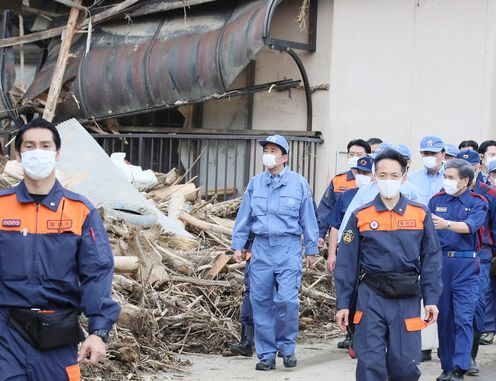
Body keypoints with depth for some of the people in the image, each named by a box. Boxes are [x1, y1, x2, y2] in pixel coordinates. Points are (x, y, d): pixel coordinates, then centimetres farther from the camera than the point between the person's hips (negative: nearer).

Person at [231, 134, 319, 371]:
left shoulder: (299, 183, 2)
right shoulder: (255, 183, 9)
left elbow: (308, 219, 6)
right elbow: (244, 217, 12)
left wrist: (311, 250, 6)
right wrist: (237, 245, 8)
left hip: (288, 248, -3)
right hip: (261, 247, 3)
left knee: (287, 300, -12)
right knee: (261, 301, 3)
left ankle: (287, 348, 10)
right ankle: (266, 355, 12)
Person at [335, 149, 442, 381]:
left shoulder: (420, 214, 4)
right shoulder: (361, 216, 3)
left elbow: (431, 259, 6)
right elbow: (347, 263, 5)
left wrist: (431, 299, 0)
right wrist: (343, 303, 2)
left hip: (407, 300, 0)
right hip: (371, 298, 0)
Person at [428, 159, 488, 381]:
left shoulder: (477, 203, 1)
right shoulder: (436, 201, 10)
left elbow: (469, 226, -19)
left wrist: (446, 224, -35)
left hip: (465, 265, -3)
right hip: (440, 262, 3)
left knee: (463, 318, -9)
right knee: (444, 318, 8)